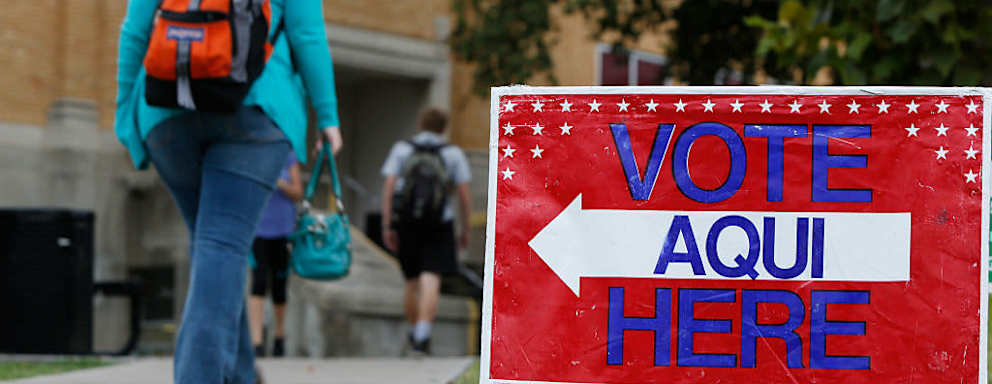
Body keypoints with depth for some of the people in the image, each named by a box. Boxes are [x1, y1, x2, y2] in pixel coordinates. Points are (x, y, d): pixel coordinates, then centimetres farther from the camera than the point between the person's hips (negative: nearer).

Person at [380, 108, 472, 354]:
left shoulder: (401, 150, 4)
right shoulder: (454, 154, 2)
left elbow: (388, 188, -5)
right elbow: (464, 195, -1)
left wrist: (387, 227, -5)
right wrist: (465, 230, 9)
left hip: (406, 224, 2)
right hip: (439, 227, -2)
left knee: (411, 282, 19)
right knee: (431, 283, -10)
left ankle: (413, 334, 33)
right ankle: (422, 338, -26)